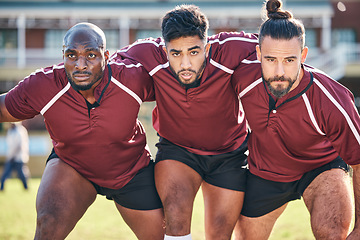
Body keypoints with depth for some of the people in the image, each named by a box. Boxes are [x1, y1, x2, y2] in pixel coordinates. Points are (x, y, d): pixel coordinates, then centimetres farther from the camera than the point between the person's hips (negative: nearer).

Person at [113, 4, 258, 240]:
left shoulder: (229, 50, -30)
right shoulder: (150, 55, -27)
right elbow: (114, 62, -6)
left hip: (229, 153, 1)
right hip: (176, 147, -1)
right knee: (176, 211, -28)